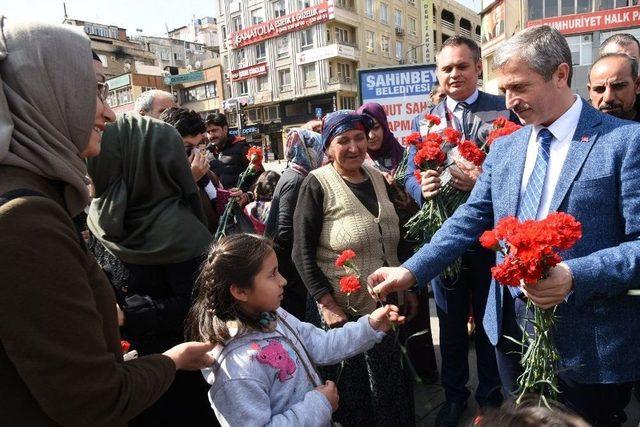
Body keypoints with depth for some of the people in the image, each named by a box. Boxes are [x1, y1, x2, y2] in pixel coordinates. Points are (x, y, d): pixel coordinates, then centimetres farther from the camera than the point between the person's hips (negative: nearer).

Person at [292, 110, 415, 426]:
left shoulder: (377, 178, 5)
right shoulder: (317, 185, -12)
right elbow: (303, 254, -14)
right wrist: (327, 304, -19)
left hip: (388, 305, 6)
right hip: (344, 310, -5)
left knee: (393, 383, 21)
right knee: (353, 390, 12)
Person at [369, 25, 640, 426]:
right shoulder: (503, 147, 5)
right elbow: (472, 219, 2)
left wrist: (576, 277, -29)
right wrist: (412, 271, -7)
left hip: (591, 342, -4)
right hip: (513, 326, 5)